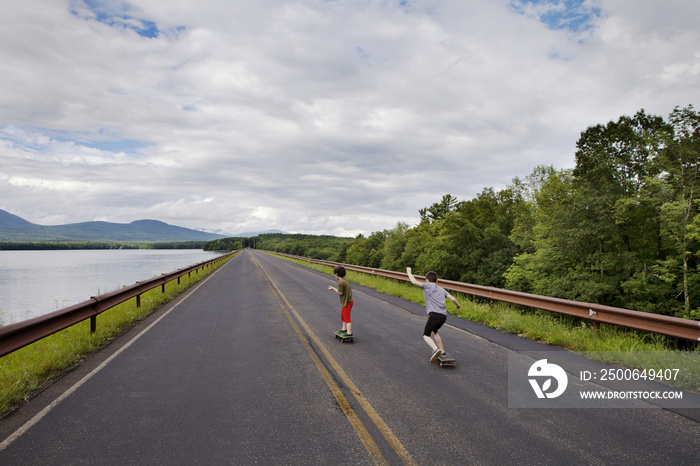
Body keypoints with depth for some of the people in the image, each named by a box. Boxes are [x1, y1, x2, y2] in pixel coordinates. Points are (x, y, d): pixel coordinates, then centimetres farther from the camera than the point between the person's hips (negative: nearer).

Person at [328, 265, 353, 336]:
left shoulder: (341, 283, -22)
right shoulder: (346, 280, 7)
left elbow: (340, 293, -18)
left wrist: (333, 288, -7)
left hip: (347, 303, -10)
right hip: (348, 300, 10)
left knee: (347, 317, -6)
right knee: (343, 315, 24)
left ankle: (349, 333, -4)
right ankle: (344, 328, 37)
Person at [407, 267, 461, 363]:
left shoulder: (427, 286, 8)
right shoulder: (442, 290, 22)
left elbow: (414, 282, -3)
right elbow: (452, 298, 15)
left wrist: (409, 272, 14)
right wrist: (458, 305, 36)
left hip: (434, 314, -6)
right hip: (444, 315, 6)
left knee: (426, 335, 2)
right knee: (434, 332, 29)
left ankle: (436, 349, -23)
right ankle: (442, 351, 29)